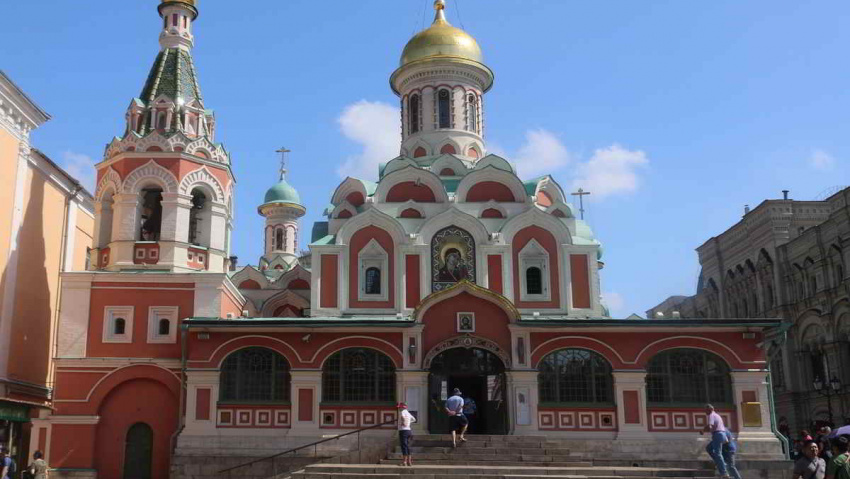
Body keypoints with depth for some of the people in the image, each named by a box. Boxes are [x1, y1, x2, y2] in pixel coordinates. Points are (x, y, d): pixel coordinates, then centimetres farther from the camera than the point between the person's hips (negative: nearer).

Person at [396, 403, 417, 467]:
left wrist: (404, 423, -18)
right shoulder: (408, 413, 18)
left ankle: (404, 462, -8)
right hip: (408, 430, 9)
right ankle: (409, 461, 14)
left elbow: (403, 417, -34)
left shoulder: (402, 412, -9)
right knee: (407, 446, 12)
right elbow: (414, 419, 32)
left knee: (404, 446, -7)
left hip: (403, 430, -9)